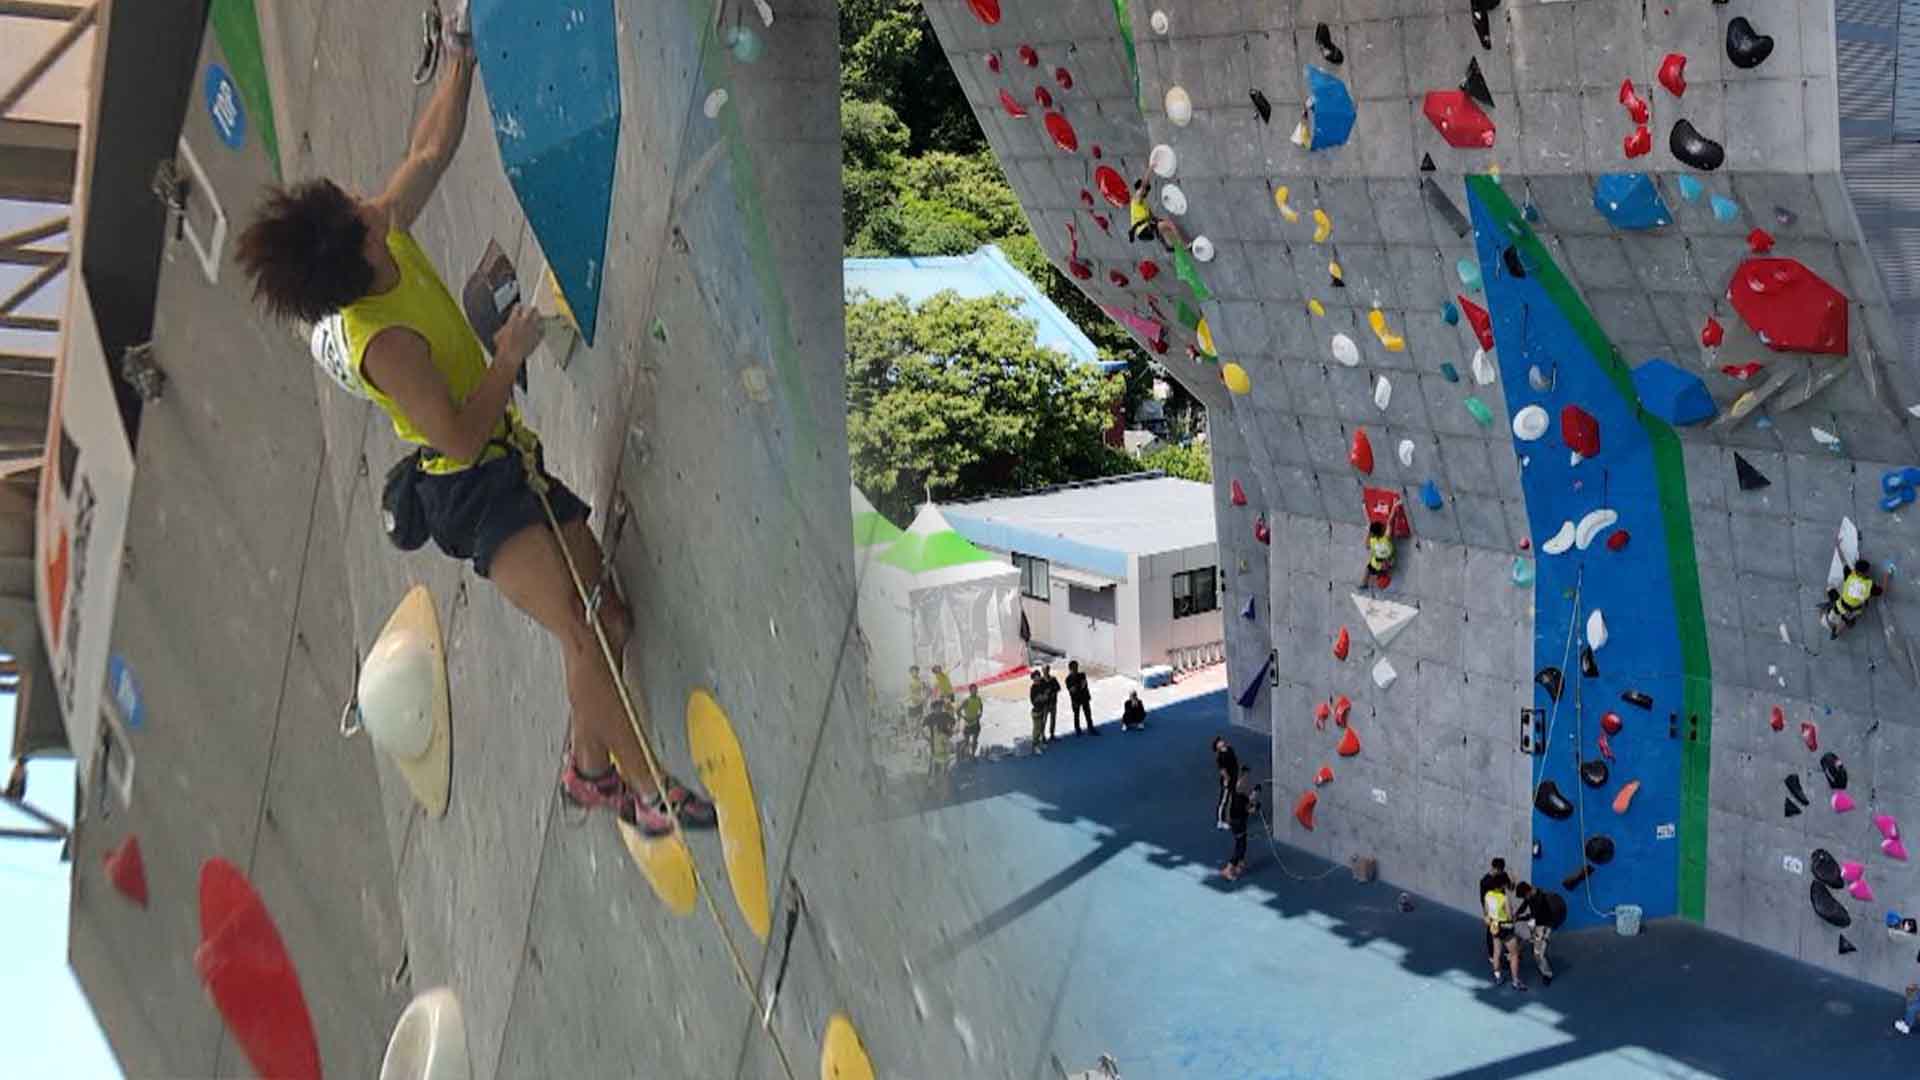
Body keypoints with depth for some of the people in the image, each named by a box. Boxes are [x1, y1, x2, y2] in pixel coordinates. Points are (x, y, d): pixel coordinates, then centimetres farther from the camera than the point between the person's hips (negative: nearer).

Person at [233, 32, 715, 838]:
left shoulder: (391, 237, -1)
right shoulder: (383, 342, -25)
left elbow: (430, 150, 10)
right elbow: (461, 437, -25)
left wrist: (460, 61, 9)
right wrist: (508, 357, -17)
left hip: (515, 463, 9)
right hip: (473, 490, -9)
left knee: (607, 618, 6)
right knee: (581, 633, -18)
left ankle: (589, 764, 21)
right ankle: (651, 792, -11)